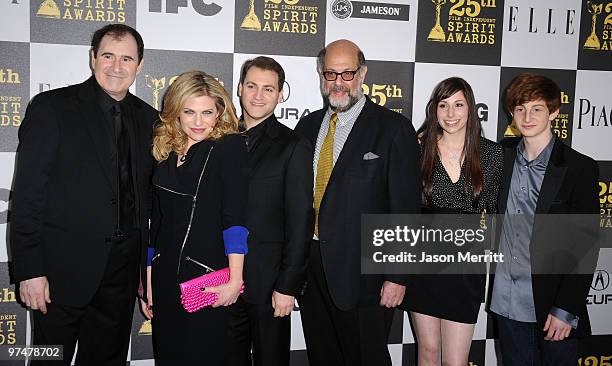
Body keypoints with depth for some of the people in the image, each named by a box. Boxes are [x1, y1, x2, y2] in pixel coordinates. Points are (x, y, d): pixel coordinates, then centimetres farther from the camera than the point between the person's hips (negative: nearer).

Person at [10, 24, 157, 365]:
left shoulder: (148, 118, 7)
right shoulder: (51, 107, -7)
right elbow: (28, 193, -9)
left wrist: (147, 262, 9)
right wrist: (29, 270, -13)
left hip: (123, 270, 4)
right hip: (64, 269, -4)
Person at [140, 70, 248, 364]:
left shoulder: (229, 146, -5)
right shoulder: (165, 154, 11)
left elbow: (234, 216, -12)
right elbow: (157, 221, 15)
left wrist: (235, 279, -18)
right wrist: (147, 281, 14)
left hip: (210, 278, -5)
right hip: (165, 279, 5)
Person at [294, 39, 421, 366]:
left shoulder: (393, 128, -8)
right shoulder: (307, 126, 9)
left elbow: (405, 208, -10)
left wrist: (397, 277, -12)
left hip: (362, 273, -5)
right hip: (309, 266, 5)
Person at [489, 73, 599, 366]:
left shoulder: (580, 169, -8)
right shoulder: (504, 158, 4)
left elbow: (585, 246, -9)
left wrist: (565, 309, -12)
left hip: (553, 305, -3)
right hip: (508, 302, 3)